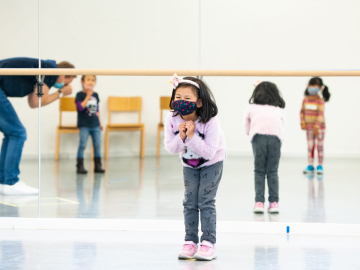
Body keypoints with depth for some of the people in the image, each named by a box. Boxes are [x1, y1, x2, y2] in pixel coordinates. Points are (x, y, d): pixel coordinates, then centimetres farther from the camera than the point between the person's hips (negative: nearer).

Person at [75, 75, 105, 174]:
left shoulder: (95, 95, 11)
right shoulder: (80, 95, -6)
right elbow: (80, 107, -21)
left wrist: (99, 123, 18)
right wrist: (88, 96, -19)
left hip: (95, 125, 5)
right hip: (84, 125, -5)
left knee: (97, 145, 6)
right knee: (82, 145, -6)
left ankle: (98, 166, 13)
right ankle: (80, 166, -1)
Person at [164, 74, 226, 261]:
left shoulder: (209, 122, -32)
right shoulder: (172, 120, -20)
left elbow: (209, 152, -34)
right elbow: (171, 148, -16)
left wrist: (192, 136, -40)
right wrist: (181, 137, -34)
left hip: (212, 163, -4)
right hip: (189, 164, 4)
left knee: (205, 201, -8)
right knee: (190, 203, 3)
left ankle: (208, 243, -3)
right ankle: (190, 242, 11)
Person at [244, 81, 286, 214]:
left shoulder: (251, 108, 25)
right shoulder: (280, 110, 28)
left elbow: (247, 129, 26)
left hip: (258, 136, -1)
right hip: (276, 138, 1)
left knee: (259, 171, 7)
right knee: (272, 172, 9)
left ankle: (259, 202, -1)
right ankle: (274, 202, 4)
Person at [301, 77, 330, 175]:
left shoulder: (320, 101, -14)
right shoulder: (306, 100, 2)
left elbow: (321, 114, -18)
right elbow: (302, 112, 9)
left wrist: (317, 126, -22)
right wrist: (302, 123, -4)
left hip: (319, 126, -5)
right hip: (309, 127, 5)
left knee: (320, 146, 3)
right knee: (310, 146, 6)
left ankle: (320, 166, 9)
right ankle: (310, 166, 11)